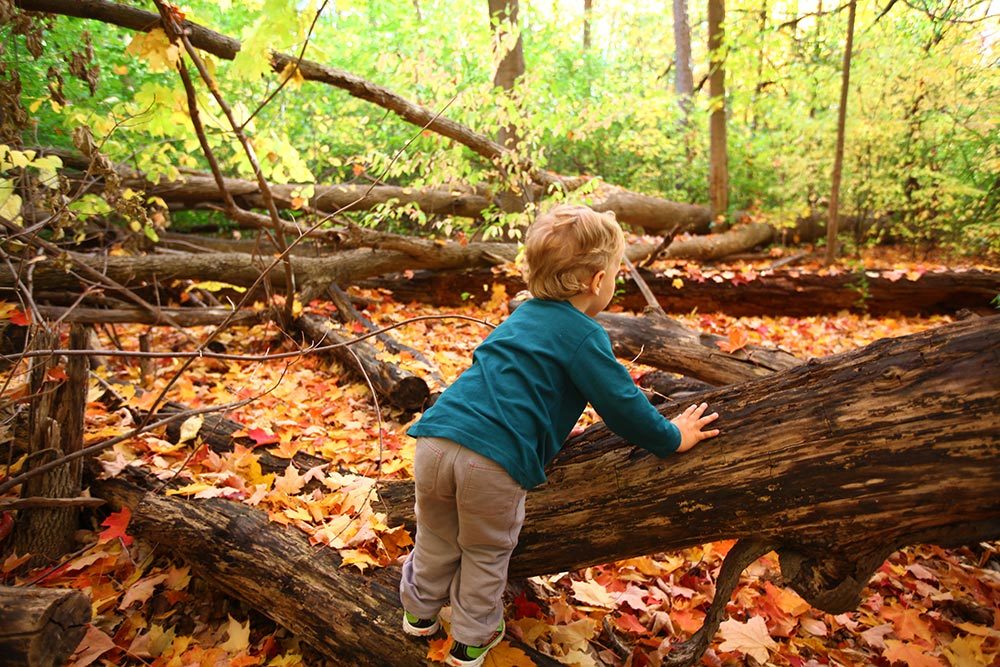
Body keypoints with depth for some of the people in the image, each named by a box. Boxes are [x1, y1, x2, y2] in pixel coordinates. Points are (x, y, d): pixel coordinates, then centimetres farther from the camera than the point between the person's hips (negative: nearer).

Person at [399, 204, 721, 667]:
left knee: (436, 538, 27)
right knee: (486, 552, 19)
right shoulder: (583, 335, -3)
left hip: (436, 438, 7)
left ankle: (420, 612, 48)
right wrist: (672, 438, 15)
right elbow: (621, 404, -2)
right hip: (494, 460, -6)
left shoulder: (524, 315, 22)